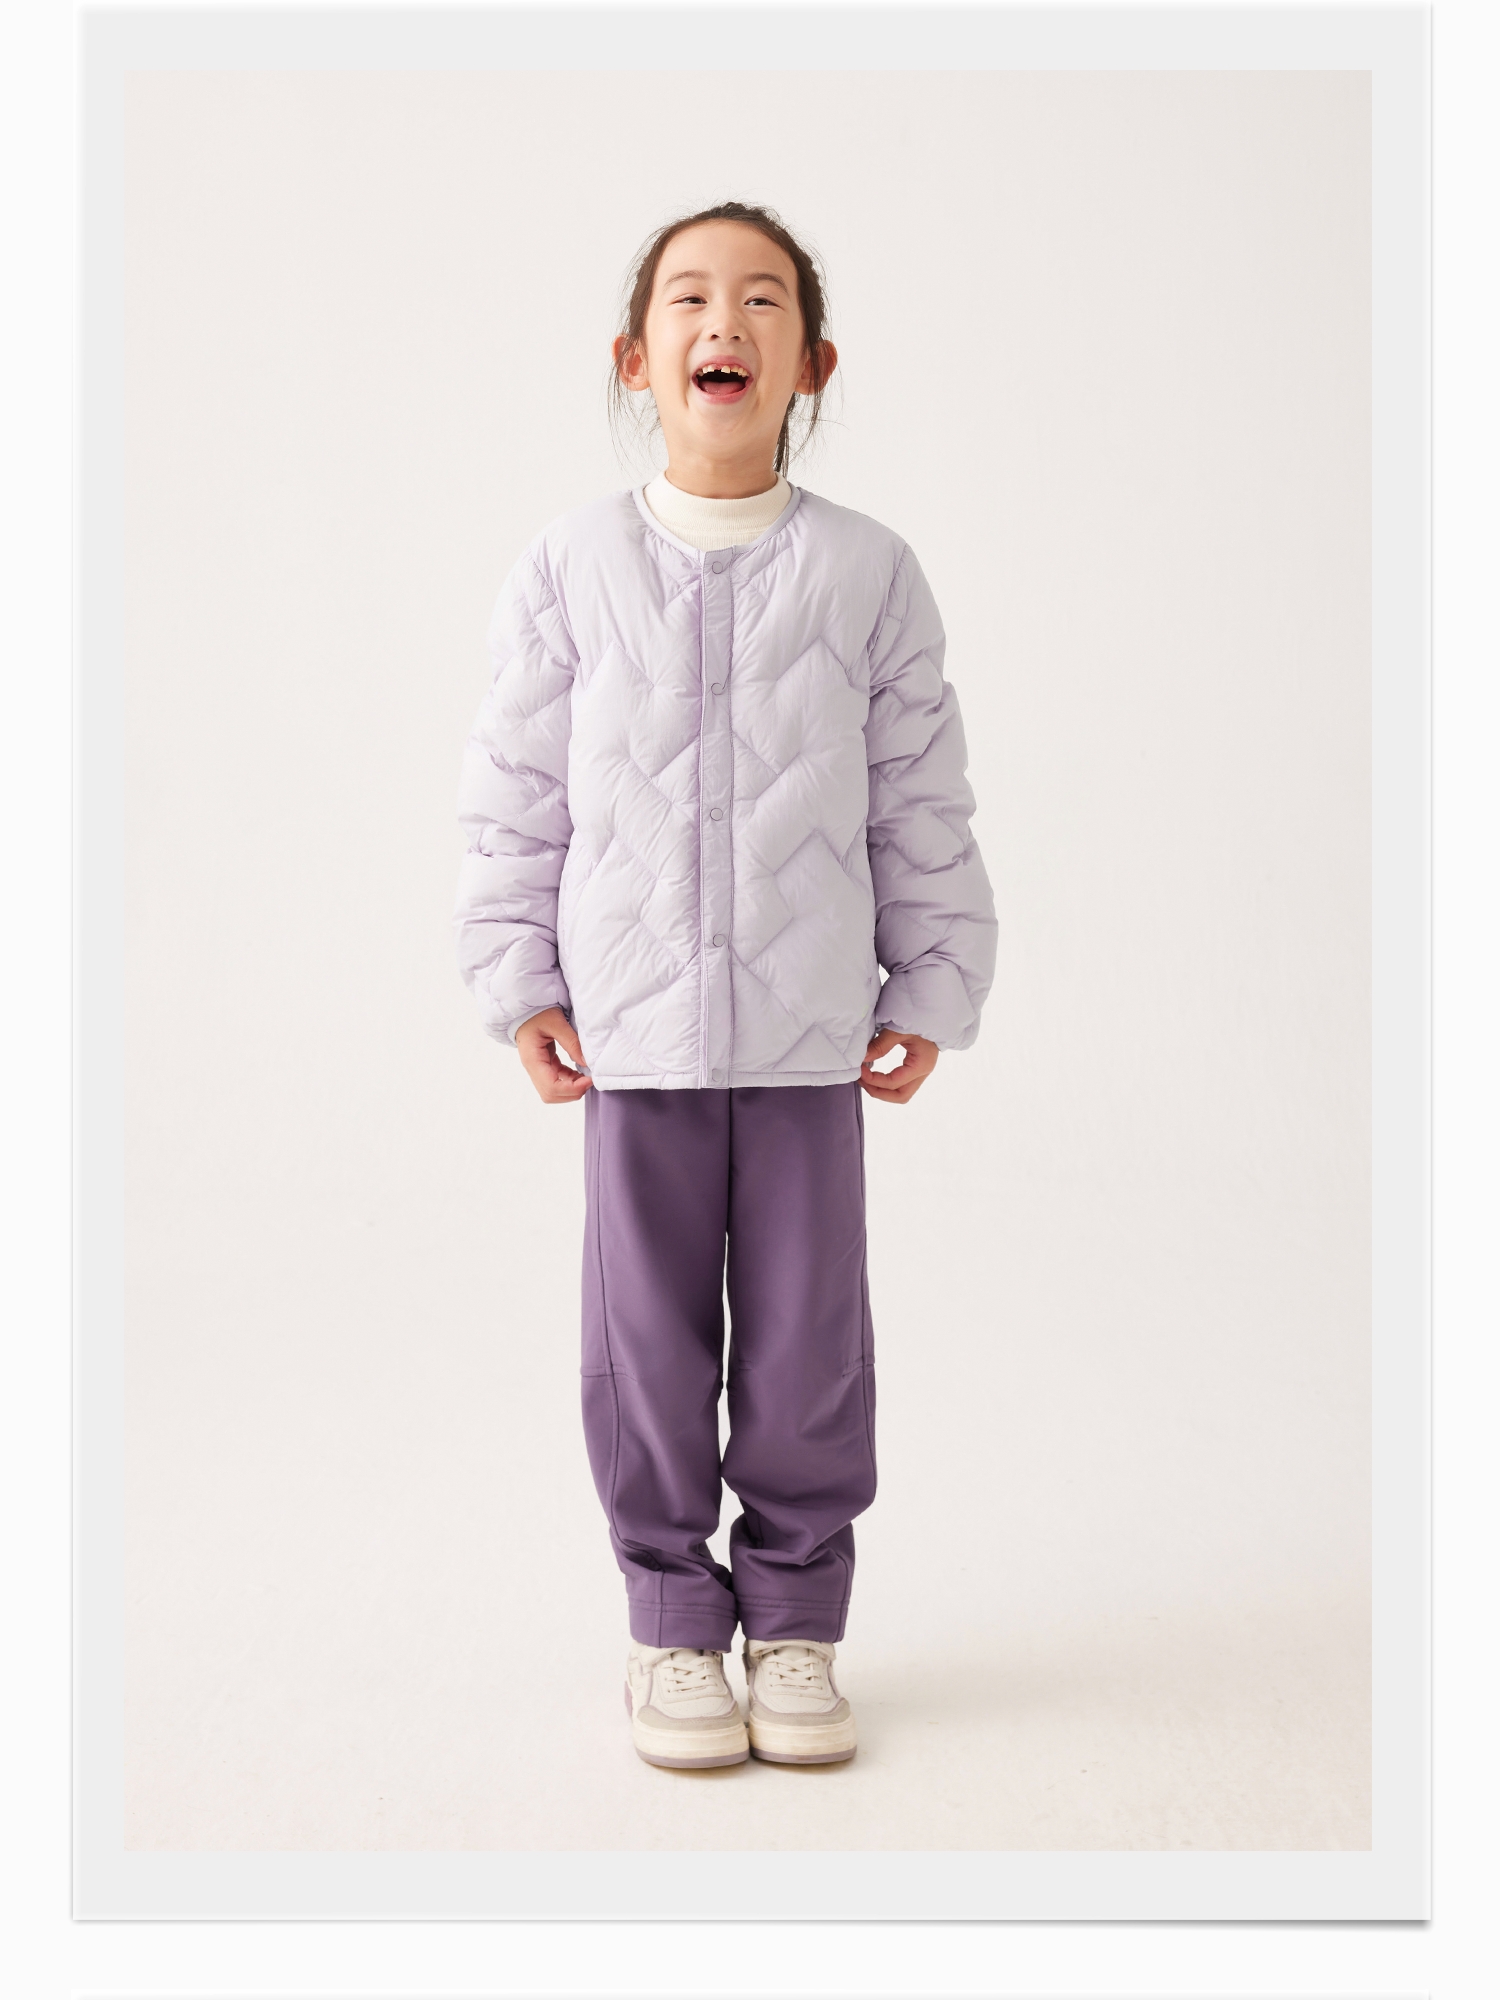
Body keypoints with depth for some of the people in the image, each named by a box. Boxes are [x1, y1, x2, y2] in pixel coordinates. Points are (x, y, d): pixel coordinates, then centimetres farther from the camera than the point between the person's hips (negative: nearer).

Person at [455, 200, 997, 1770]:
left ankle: (795, 1621, 23)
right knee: (649, 1326, 7)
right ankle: (675, 1619, 23)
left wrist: (932, 990, 3)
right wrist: (519, 980, 2)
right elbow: (516, 794, 5)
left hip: (813, 1026, 0)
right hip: (634, 1022, 0)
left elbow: (923, 806, 5)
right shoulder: (573, 567, 2)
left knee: (808, 1330, 6)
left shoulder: (868, 571, 2)